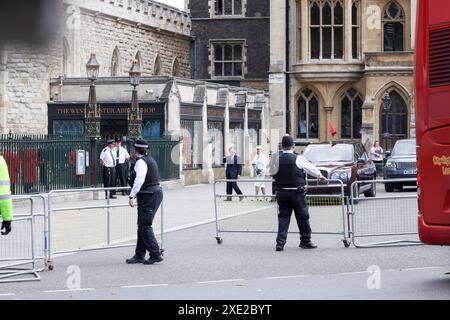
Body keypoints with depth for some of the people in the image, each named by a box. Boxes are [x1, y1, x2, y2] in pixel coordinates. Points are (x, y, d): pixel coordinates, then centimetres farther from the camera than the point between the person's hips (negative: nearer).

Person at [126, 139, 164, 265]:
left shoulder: (141, 162, -13)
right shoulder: (150, 160, 15)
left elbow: (139, 180, -23)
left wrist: (132, 196, -22)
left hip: (148, 196, -10)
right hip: (155, 192, 10)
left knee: (144, 225, -7)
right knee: (142, 225, 12)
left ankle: (155, 254, -8)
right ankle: (139, 255, 15)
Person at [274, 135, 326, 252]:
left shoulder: (277, 159, -1)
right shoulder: (299, 159, -9)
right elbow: (311, 168, 3)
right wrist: (320, 176, 23)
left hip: (281, 193, 3)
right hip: (297, 193, -3)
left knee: (283, 217, 6)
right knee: (302, 217, 9)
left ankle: (280, 242, -4)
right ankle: (305, 241, 19)